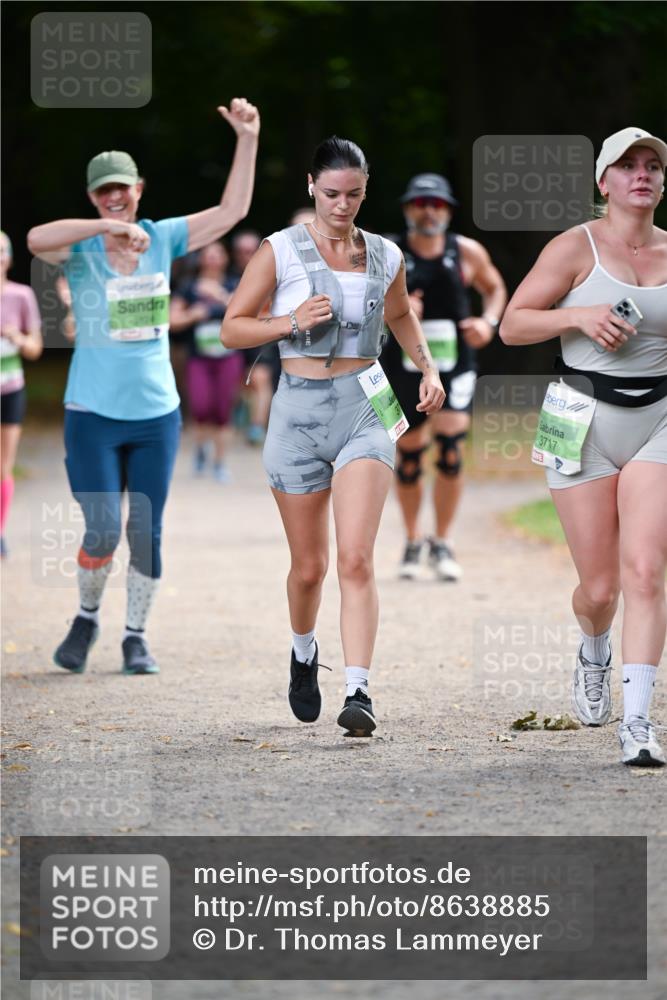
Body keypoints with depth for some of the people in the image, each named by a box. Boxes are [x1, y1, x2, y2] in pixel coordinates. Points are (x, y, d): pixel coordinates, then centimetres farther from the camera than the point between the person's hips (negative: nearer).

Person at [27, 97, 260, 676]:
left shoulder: (162, 239, 5)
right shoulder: (80, 249, -6)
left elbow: (232, 210, 4)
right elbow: (36, 239, -28)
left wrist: (247, 141, -5)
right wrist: (110, 227, -36)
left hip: (157, 414, 3)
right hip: (93, 415, -3)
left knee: (147, 534, 4)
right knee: (103, 531, -10)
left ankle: (136, 636, 18)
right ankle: (87, 618, 15)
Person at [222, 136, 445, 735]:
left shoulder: (385, 257, 7)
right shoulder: (281, 251, -2)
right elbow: (232, 327, 1)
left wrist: (427, 366, 13)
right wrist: (293, 322, -15)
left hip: (365, 413, 1)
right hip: (299, 414, -1)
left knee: (356, 557, -15)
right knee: (309, 565, 9)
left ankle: (358, 692, -22)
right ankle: (304, 652, 40)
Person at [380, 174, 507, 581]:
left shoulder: (468, 253, 2)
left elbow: (495, 289, 18)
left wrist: (488, 322, -2)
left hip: (455, 366, 0)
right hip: (404, 366, 0)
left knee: (450, 449, -16)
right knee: (409, 455, 7)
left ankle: (443, 543, -4)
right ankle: (413, 541, 28)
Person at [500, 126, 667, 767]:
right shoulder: (576, 248, -3)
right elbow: (512, 325, -2)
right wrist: (578, 316, -17)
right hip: (585, 425, -1)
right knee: (600, 588, 3)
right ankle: (593, 654, 39)